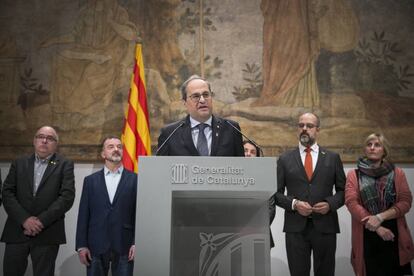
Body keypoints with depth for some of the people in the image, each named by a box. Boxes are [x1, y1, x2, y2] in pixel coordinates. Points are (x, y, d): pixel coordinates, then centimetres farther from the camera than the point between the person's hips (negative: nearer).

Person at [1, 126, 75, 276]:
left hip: (47, 234, -2)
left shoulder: (65, 165, 4)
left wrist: (42, 221, -14)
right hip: (17, 231, 3)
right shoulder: (19, 163, 13)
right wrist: (24, 219, -11)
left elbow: (67, 196, -7)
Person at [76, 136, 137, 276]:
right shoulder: (90, 180, 8)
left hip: (124, 246, -1)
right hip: (96, 246, 2)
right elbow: (83, 215, 5)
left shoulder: (135, 179, 3)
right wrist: (81, 245, 0)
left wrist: (137, 243, -6)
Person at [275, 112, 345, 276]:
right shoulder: (285, 159, 6)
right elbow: (277, 193, 5)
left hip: (325, 225, 1)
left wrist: (330, 204, -9)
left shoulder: (332, 158, 8)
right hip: (295, 227, 0)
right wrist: (294, 204, -12)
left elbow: (342, 190, 10)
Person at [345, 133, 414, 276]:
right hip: (366, 235, -1)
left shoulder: (397, 173, 8)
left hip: (394, 234, 1)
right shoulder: (353, 175, 5)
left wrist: (380, 217, -16)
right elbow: (352, 203, -6)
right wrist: (377, 227, -14)